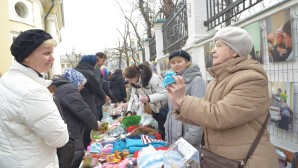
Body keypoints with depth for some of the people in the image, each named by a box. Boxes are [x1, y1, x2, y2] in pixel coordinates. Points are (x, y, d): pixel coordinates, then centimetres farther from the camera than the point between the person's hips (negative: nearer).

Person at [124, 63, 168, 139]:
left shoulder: (153, 78, -25)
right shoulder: (135, 84, 0)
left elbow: (165, 94, -27)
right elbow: (132, 98, 3)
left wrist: (148, 98, -38)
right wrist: (129, 111, -11)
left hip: (164, 109, -7)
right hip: (155, 111, 7)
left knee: (166, 132, -1)